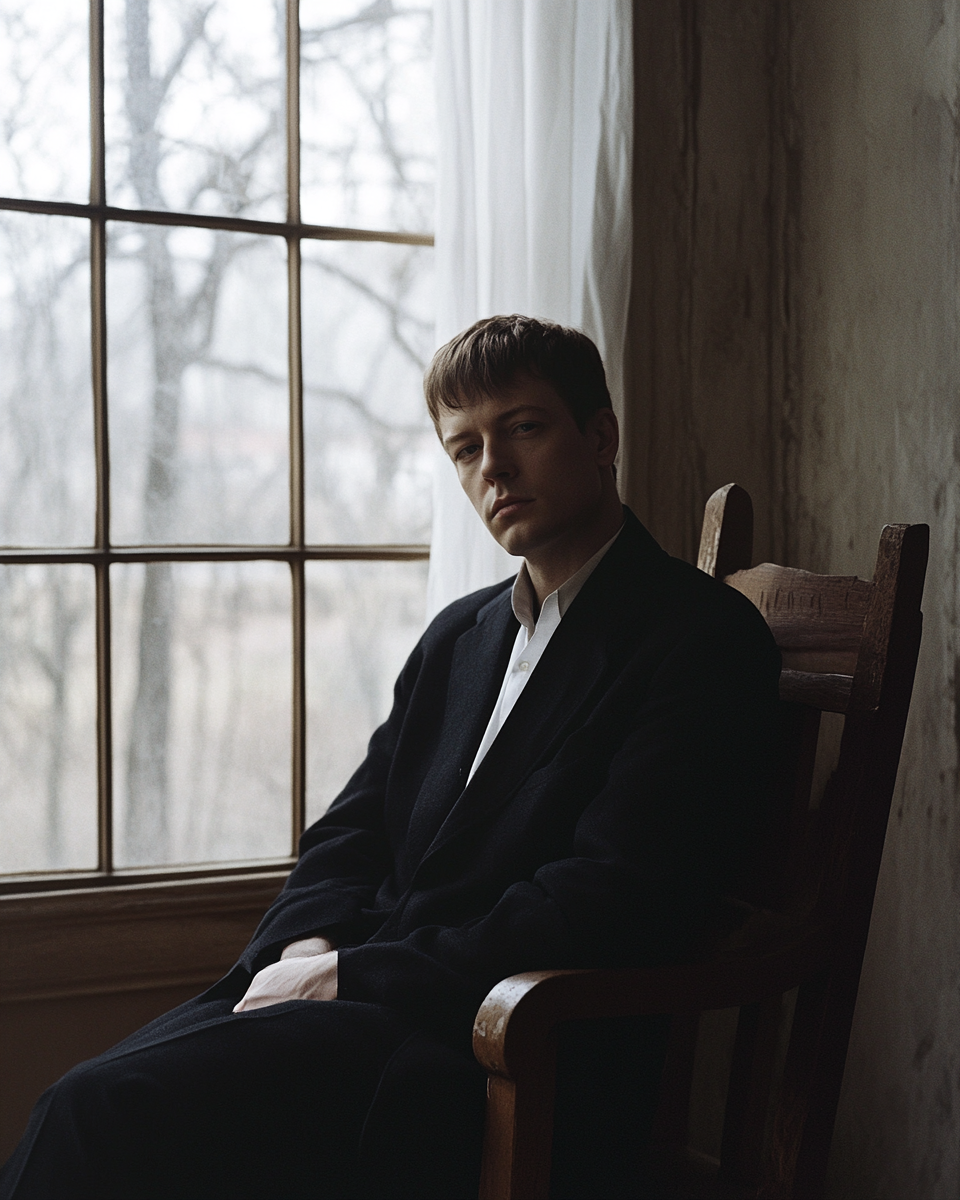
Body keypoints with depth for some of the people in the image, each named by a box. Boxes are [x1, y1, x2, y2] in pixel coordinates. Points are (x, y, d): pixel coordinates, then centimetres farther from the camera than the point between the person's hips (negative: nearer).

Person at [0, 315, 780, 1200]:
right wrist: (312, 945, -3)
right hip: (360, 991, 7)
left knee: (108, 1113, -24)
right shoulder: (459, 635, 21)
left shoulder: (706, 637, -5)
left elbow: (615, 903, -15)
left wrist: (353, 974, -14)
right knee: (82, 1107, -17)